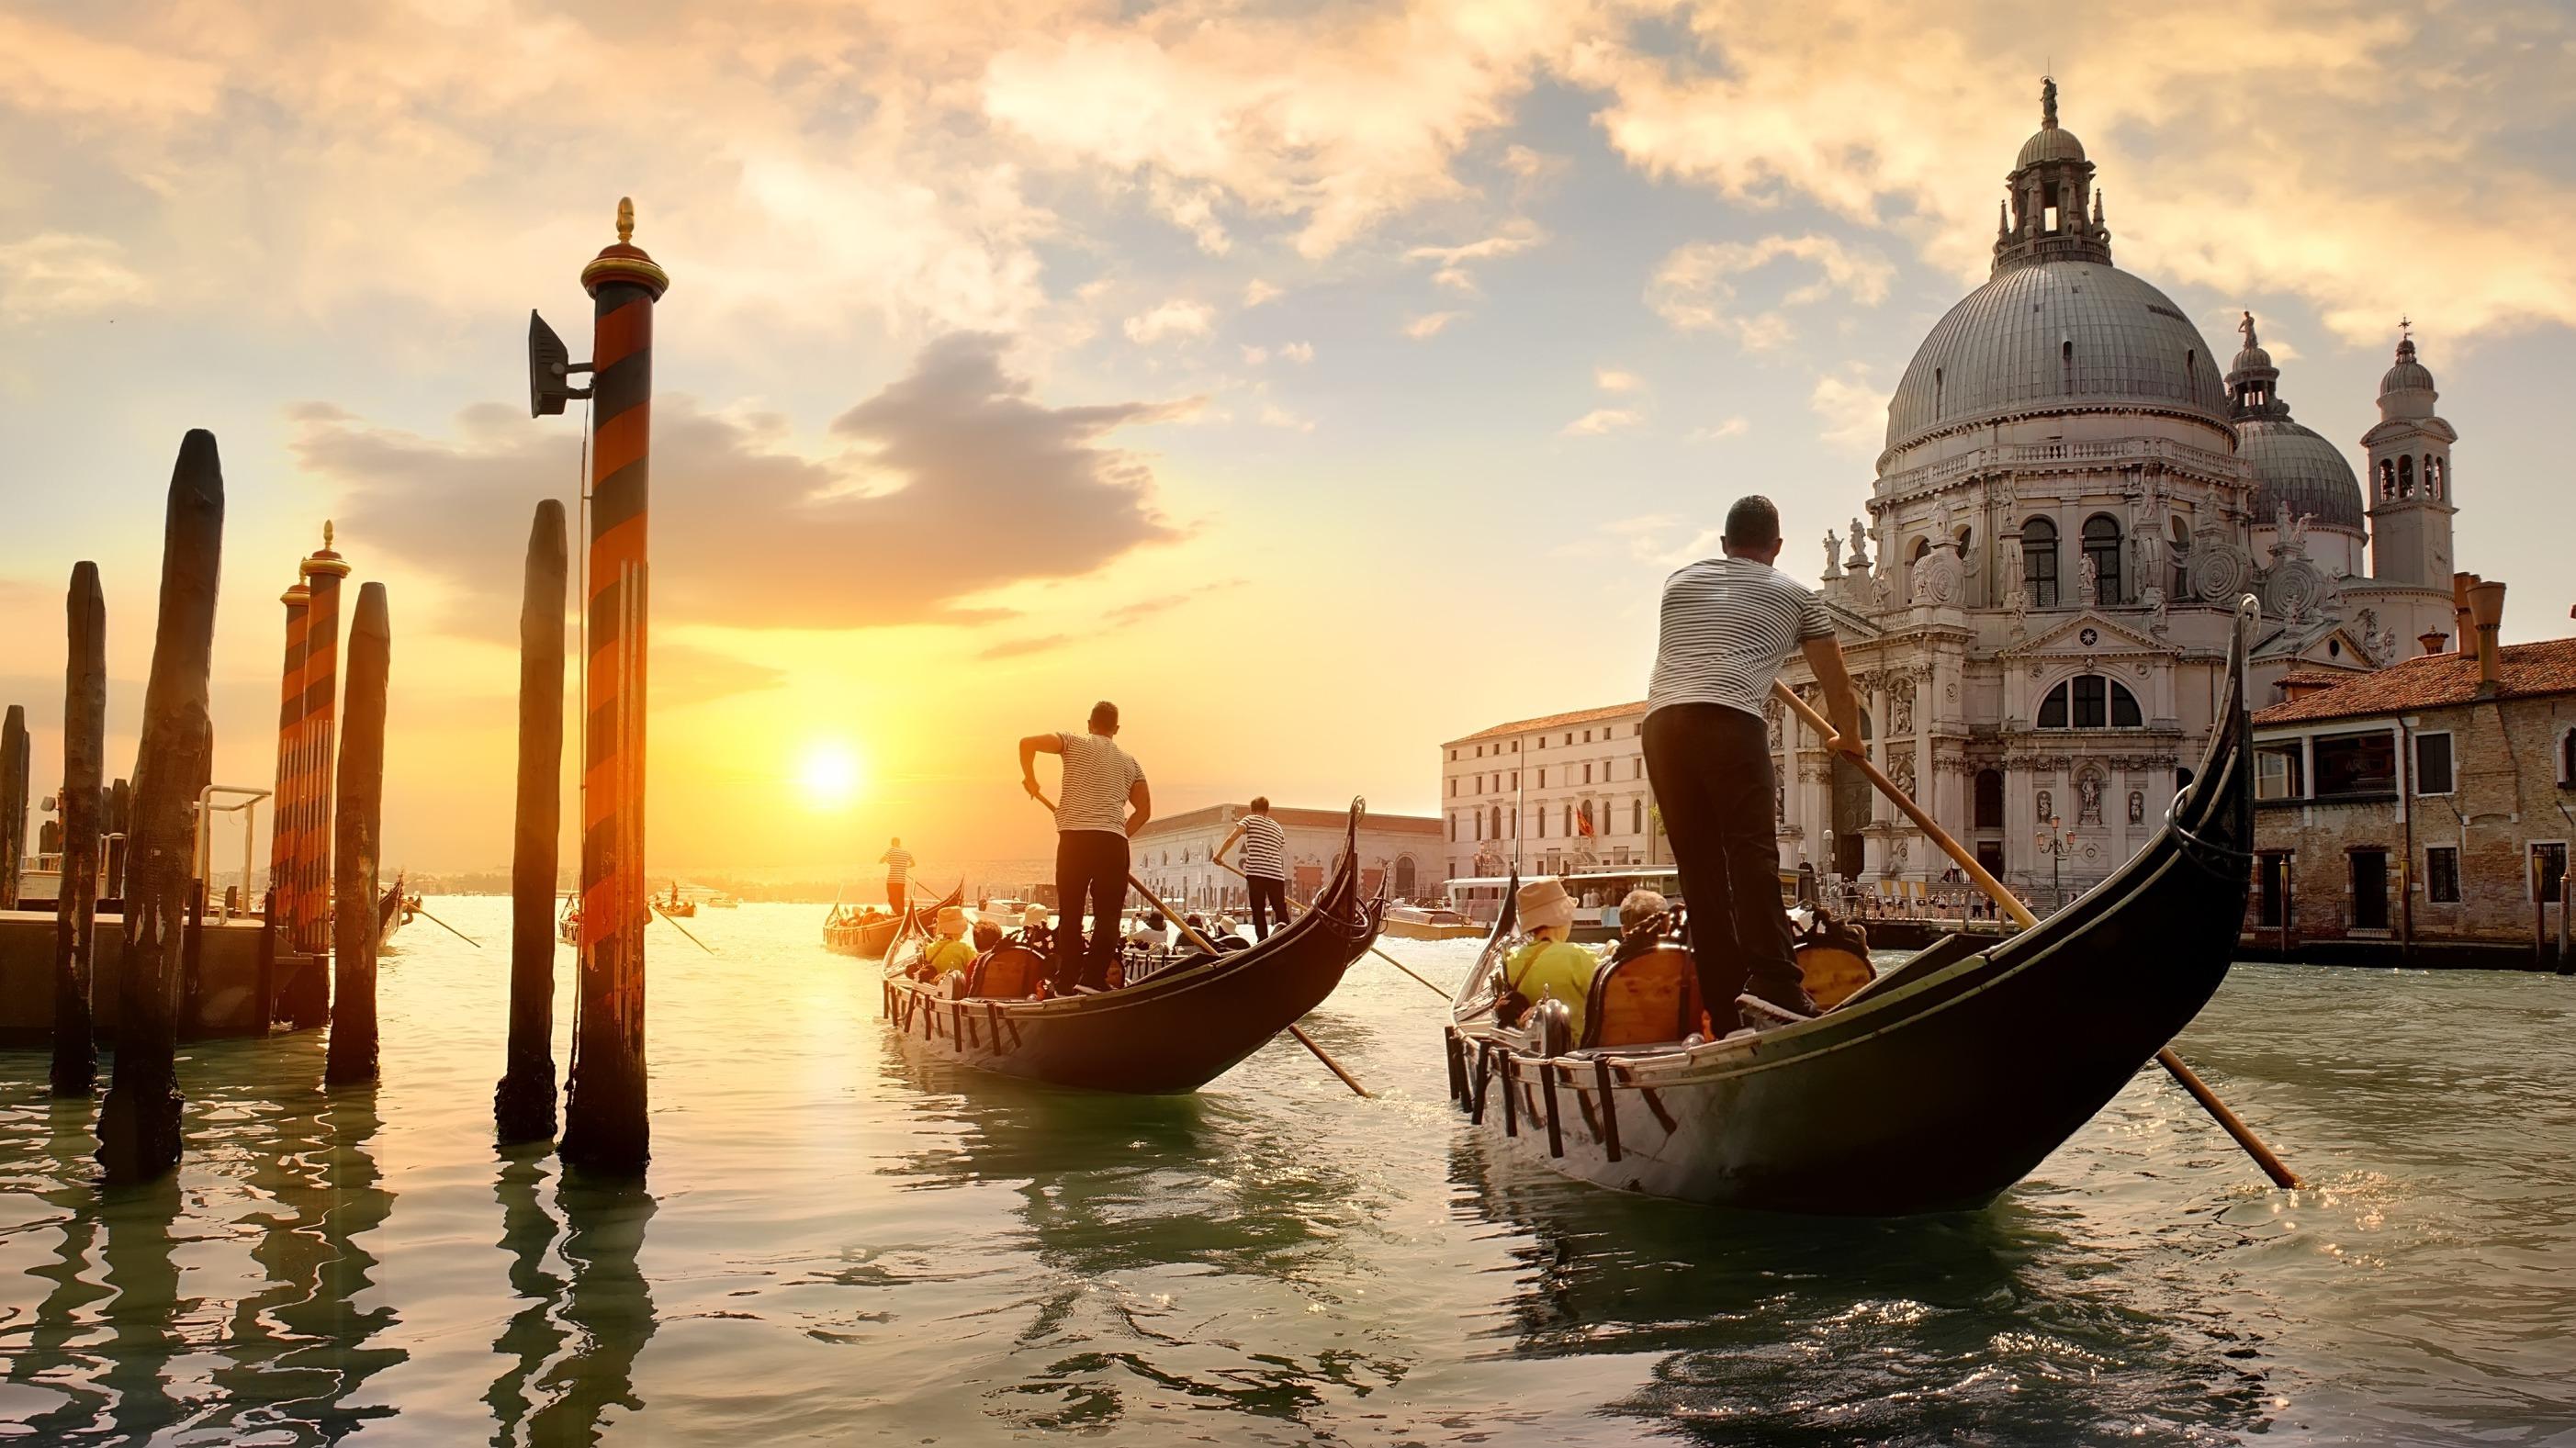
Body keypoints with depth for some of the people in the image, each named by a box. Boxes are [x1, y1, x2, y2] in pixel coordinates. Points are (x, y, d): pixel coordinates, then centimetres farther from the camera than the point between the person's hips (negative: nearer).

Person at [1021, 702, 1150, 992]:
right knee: (1108, 915, 5)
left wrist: (1030, 778, 10)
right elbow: (1144, 810, 15)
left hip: (1075, 837, -1)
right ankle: (1095, 978, -4)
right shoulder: (1130, 762, 19)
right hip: (1114, 841, 1)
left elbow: (1028, 743, -4)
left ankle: (1067, 980, 6)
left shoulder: (1075, 743, 9)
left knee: (1070, 912, 7)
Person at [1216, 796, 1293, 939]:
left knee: (1258, 911, 0)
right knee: (1281, 912, 7)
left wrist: (1219, 855, 7)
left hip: (1256, 872, -3)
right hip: (1276, 874, 4)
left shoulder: (1250, 820, 8)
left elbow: (1231, 839, -5)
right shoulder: (1278, 828, 23)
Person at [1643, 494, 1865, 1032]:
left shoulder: (1680, 581, 29)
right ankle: (1777, 987, -25)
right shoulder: (1796, 596, 20)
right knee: (1752, 852, -10)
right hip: (1730, 722, -3)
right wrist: (1849, 740, 44)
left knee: (1700, 866, 4)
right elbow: (1839, 689, 25)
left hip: (1661, 724, 4)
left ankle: (1727, 1011, 2)